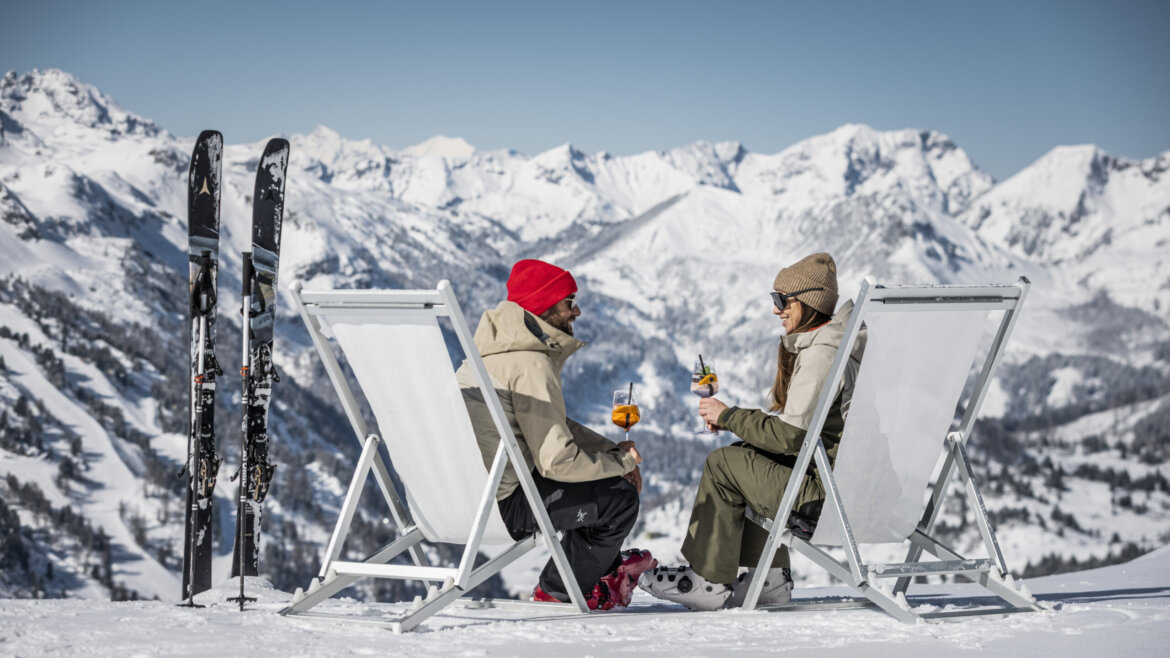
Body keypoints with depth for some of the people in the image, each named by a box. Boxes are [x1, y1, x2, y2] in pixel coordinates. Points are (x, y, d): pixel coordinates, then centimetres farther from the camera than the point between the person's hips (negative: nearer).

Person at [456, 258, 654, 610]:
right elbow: (556, 460, -22)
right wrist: (620, 463, -5)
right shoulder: (531, 366, -20)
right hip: (496, 507, -10)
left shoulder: (499, 349, 11)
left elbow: (551, 426, 19)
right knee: (620, 497, -3)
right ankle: (558, 590, 13)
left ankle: (604, 569, 37)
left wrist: (614, 451, 7)